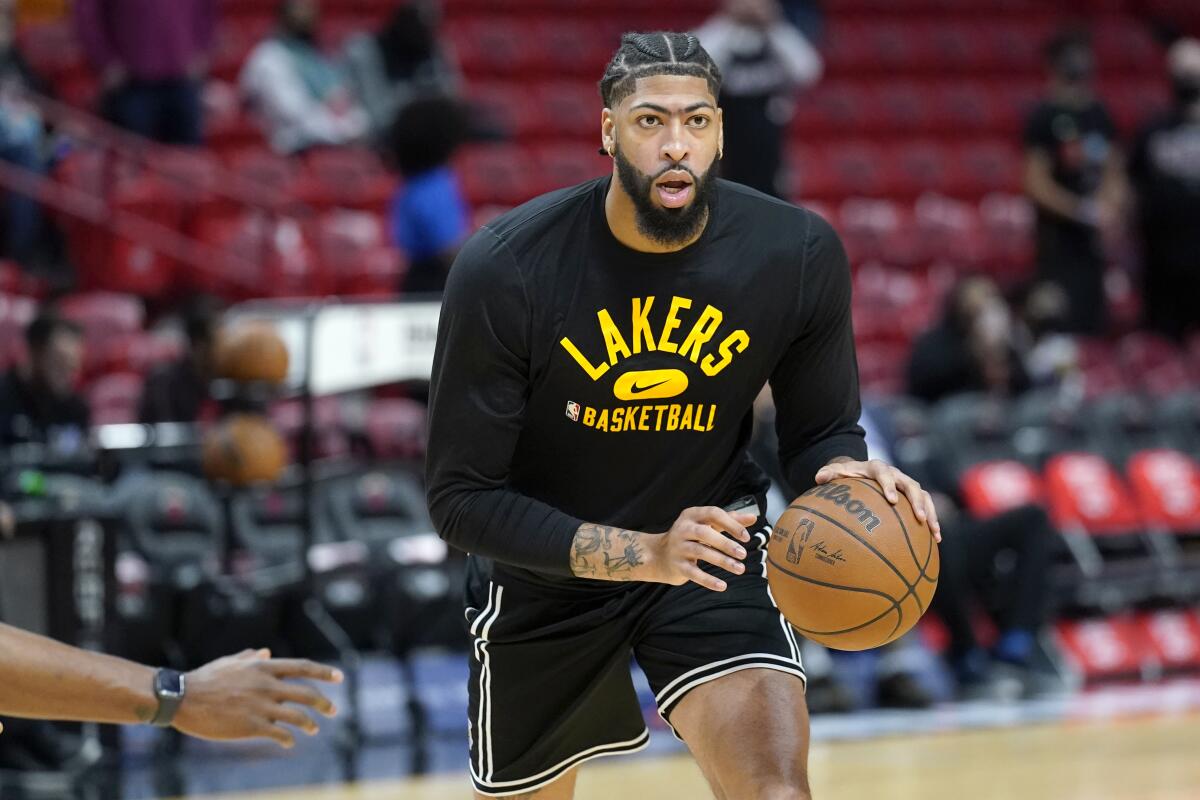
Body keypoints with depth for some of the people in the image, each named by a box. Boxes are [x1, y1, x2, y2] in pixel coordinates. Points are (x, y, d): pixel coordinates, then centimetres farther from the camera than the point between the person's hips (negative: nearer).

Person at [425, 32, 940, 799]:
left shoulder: (799, 253, -19)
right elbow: (461, 498, -23)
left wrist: (847, 475, -29)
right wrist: (644, 554, -35)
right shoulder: (505, 268, -25)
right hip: (547, 567, 0)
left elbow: (819, 431, -3)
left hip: (712, 544, 0)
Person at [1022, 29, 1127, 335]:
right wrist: (1087, 211, -17)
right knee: (1064, 324, -11)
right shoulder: (1045, 118, -9)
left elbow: (1113, 173, 18)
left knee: (1092, 325, 9)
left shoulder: (1099, 115, 11)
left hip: (1091, 240, 7)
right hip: (1059, 238, -7)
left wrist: (1111, 204, -2)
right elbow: (1038, 185, -13)